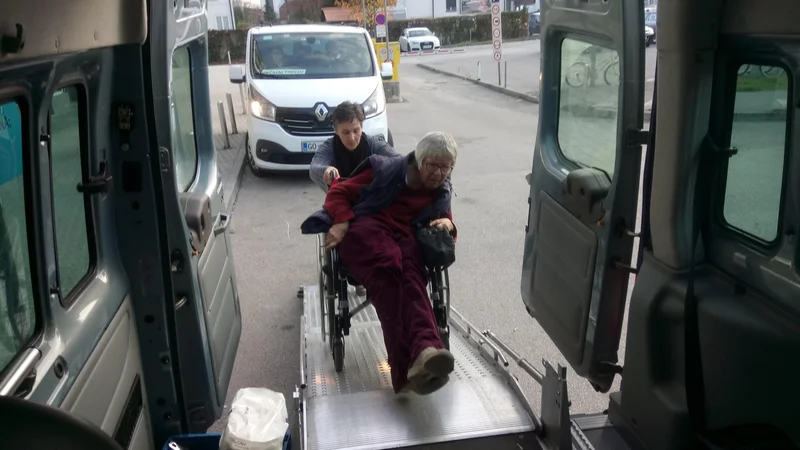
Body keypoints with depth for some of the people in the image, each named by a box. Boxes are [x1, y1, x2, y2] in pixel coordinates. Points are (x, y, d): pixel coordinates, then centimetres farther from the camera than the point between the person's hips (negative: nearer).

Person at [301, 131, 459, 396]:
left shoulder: (441, 194, 23)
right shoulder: (386, 169, 12)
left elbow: (447, 223, 29)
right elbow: (338, 193, 10)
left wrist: (447, 224, 3)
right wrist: (341, 223, -11)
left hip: (405, 238, 3)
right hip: (365, 228, -3)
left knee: (410, 278, -38)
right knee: (387, 268, -41)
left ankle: (423, 351, -63)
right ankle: (415, 361, -58)